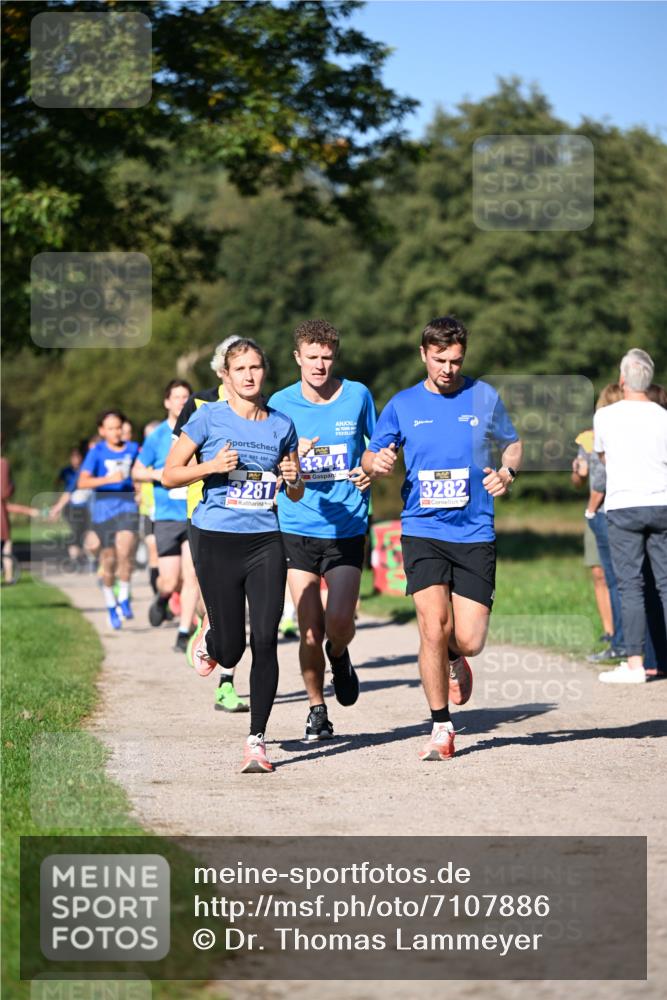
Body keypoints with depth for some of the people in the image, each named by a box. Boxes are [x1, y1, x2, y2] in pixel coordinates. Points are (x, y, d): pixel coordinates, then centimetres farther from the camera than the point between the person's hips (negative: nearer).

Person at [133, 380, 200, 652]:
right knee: (170, 582, -4)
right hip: (166, 516, -1)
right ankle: (162, 599, 32)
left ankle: (184, 633, 1)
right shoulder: (157, 437, 2)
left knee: (191, 576, -8)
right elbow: (136, 472, 9)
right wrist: (157, 474, -10)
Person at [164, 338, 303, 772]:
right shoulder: (209, 418, -1)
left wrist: (293, 479, -6)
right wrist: (211, 466, -14)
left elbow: (297, 494, 17)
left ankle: (257, 741, -1)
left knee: (265, 641, -8)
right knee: (231, 651, 1)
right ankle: (210, 639, 40)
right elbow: (169, 475, 1)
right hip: (216, 539, -2)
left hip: (266, 540, 2)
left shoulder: (282, 425, 8)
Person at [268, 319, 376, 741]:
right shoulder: (281, 404, 1)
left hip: (347, 527, 0)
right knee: (310, 630, -2)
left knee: (339, 621, -12)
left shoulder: (357, 395, 2)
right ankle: (316, 707, 19)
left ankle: (340, 656, 25)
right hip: (297, 527, 0)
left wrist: (371, 471, -6)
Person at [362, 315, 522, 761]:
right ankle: (442, 728, 2)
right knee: (434, 628, -15)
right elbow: (371, 458, 12)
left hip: (475, 534, 1)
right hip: (423, 530, 0)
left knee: (469, 640, -5)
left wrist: (507, 472, -3)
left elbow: (513, 444, 18)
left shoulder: (485, 397, 5)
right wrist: (378, 462, -13)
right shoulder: (403, 405, 5)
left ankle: (454, 659, 35)